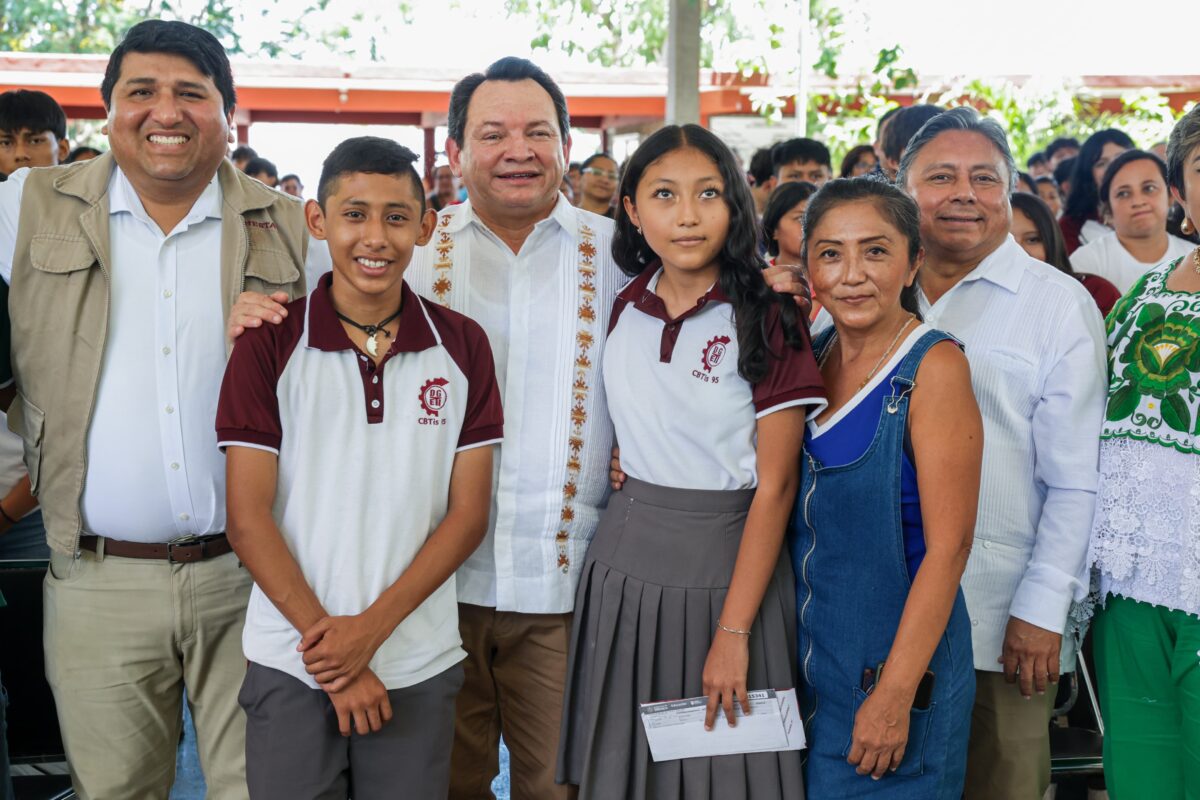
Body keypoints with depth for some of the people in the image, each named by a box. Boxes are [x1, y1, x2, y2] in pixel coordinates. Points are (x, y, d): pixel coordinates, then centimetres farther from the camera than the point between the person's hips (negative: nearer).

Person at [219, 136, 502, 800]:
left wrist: (373, 626, -11)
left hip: (420, 667, 1)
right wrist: (325, 642, -11)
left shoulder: (462, 347, 1)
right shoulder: (270, 344, -3)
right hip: (291, 666, -1)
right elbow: (248, 519, -5)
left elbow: (468, 514, -1)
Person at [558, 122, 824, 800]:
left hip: (726, 563, -4)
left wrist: (734, 633, -17)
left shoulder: (768, 320, -11)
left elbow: (775, 486, -14)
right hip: (626, 561, 4)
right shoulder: (625, 307, 4)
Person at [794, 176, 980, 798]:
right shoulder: (812, 355, 3)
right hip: (802, 655, 6)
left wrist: (896, 694, -20)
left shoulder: (933, 367, -15)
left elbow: (948, 547, -17)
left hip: (895, 661, -6)